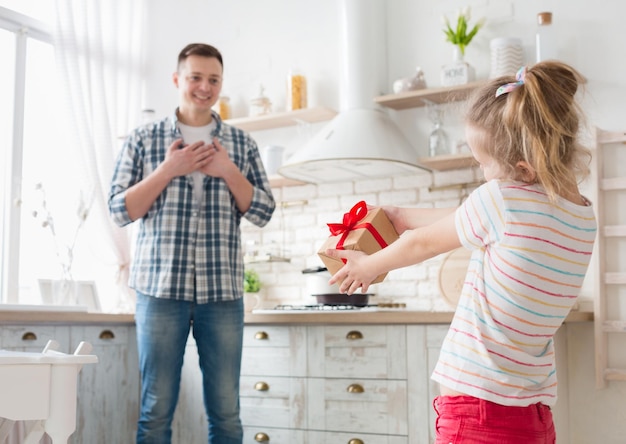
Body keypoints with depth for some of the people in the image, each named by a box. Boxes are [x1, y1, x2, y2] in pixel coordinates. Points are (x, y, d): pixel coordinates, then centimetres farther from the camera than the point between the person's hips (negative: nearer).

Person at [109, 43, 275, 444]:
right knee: (157, 409, 2)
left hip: (223, 291, 1)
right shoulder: (144, 140, 7)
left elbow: (263, 212, 7)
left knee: (226, 411, 4)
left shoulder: (242, 144, 11)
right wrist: (170, 168, -9)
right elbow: (120, 210, 1)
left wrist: (227, 171, -7)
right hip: (161, 288, -1)